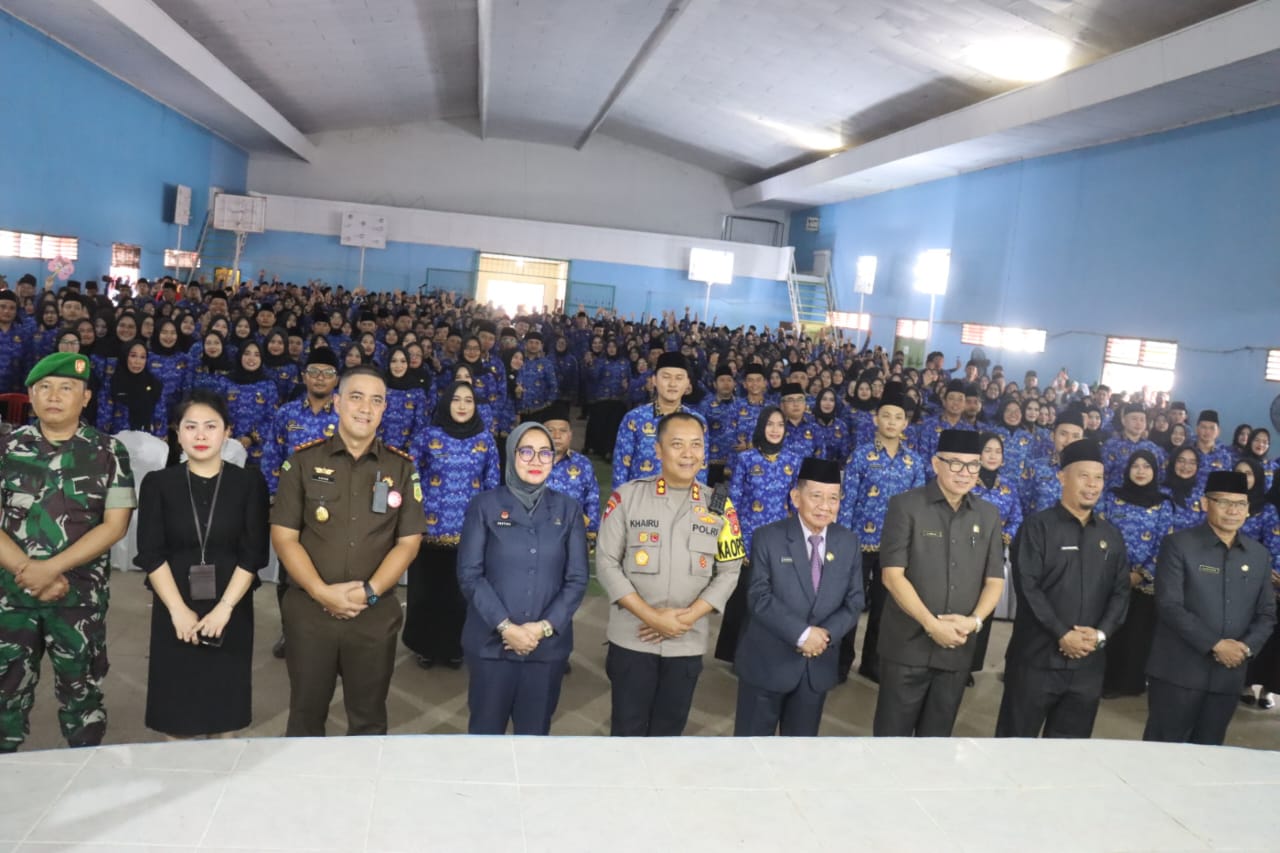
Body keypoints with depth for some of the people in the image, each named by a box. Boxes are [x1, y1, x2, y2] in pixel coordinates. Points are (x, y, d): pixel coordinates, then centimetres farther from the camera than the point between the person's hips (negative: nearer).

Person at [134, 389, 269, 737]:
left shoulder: (249, 483, -1)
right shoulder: (158, 483, 1)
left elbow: (253, 553, -6)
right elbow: (151, 554, -5)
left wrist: (223, 609, -14)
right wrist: (179, 611, -13)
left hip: (231, 612, 0)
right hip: (175, 612, 0)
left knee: (225, 707, 9)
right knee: (176, 708, 8)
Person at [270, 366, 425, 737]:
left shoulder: (402, 468, 2)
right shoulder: (303, 460, 0)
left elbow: (408, 541, 0)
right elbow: (283, 536, -3)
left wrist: (370, 592, -13)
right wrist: (322, 592, -14)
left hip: (375, 613, 1)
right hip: (309, 610, 0)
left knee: (368, 717, 13)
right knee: (306, 714, 14)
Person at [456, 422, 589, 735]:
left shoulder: (568, 510, 5)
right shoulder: (484, 505, 0)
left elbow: (577, 579, 2)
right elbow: (469, 574, -6)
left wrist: (544, 627, -11)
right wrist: (506, 627, -14)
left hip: (548, 645, 2)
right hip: (491, 642, -1)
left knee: (535, 732, 12)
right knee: (486, 731, 8)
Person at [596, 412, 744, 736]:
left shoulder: (720, 507, 1)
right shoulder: (626, 496, -5)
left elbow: (728, 571, 1)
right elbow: (607, 564, -7)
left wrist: (687, 617, -12)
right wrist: (651, 616, -15)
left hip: (688, 642, 2)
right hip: (632, 638, -2)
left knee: (669, 728, 15)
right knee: (628, 728, 6)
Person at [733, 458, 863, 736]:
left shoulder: (848, 542, 2)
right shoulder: (768, 538, -10)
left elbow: (854, 601, 1)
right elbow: (759, 597, -16)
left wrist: (827, 634, -16)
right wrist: (802, 634, -23)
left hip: (818, 665, 4)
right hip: (767, 662, -3)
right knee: (751, 737, 9)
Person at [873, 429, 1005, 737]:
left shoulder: (988, 516, 8)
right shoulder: (905, 506, -6)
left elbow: (995, 579, 8)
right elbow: (892, 575, -12)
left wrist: (975, 620, -10)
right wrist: (931, 624, -18)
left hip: (958, 647, 4)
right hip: (907, 645, -4)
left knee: (937, 734, 16)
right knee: (892, 732, 5)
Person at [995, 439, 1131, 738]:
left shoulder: (1111, 535, 13)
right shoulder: (1038, 527, -4)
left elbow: (1121, 591, 9)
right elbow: (1027, 586, -11)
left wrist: (1101, 633, -7)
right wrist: (1062, 634, -16)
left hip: (1088, 662, 5)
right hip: (1037, 658, -4)